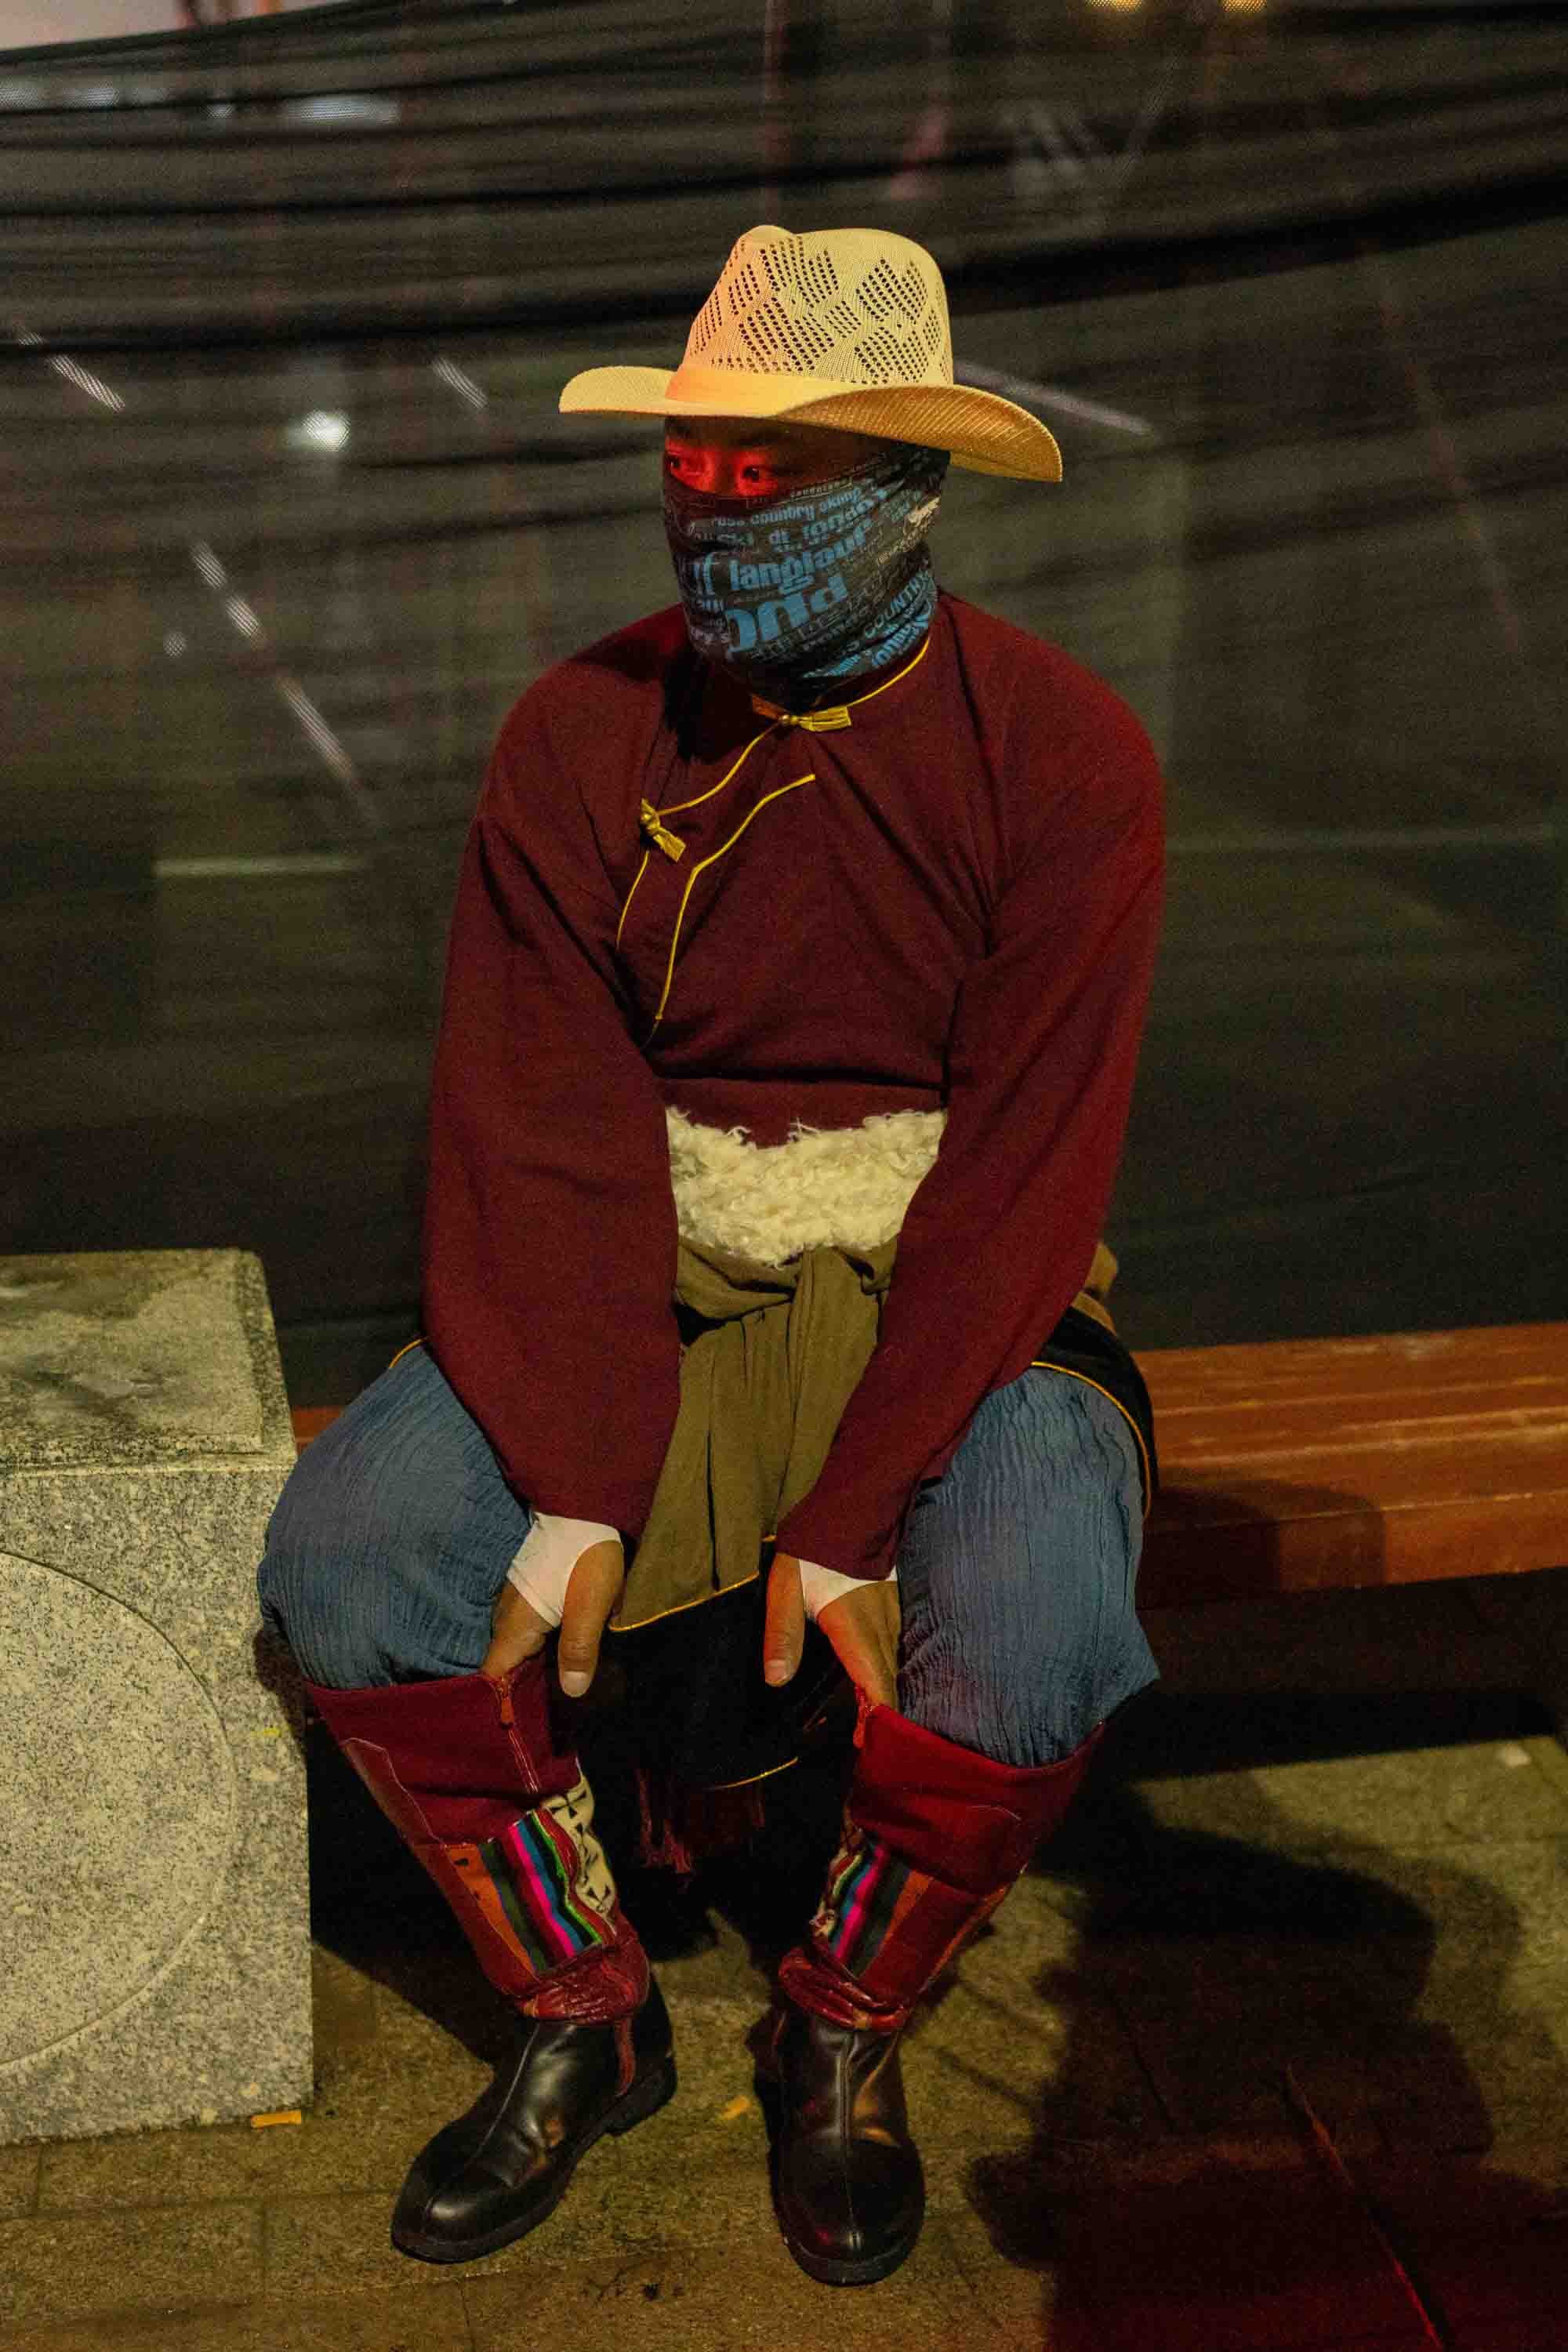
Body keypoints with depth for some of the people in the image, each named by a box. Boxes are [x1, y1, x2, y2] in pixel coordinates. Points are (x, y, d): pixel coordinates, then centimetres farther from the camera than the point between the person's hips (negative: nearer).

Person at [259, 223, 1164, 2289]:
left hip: (959, 1306, -2)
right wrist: (571, 1488, -18)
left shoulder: (1061, 761, -11)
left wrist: (846, 1522, -20)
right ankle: (587, 2021, 5)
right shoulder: (581, 744, -4)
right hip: (656, 1292, 3)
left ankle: (844, 2040, 3)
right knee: (346, 1555, -18)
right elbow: (539, 1139, -8)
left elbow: (1026, 1174, -15)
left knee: (1032, 1634, -30)